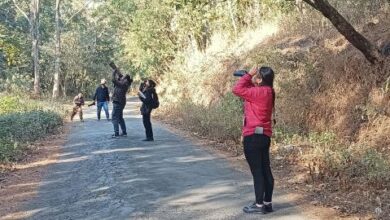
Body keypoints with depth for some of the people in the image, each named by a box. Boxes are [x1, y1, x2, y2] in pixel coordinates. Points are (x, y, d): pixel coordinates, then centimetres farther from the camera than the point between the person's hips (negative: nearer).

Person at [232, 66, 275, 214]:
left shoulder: (260, 92, -17)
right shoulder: (267, 91, 11)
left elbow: (237, 90, -18)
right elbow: (249, 90, 23)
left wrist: (248, 75, -9)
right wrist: (249, 78, 9)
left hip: (254, 136, -10)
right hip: (263, 136, 10)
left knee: (257, 171, -4)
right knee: (265, 170, 11)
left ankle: (259, 205, 2)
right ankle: (267, 203, 18)